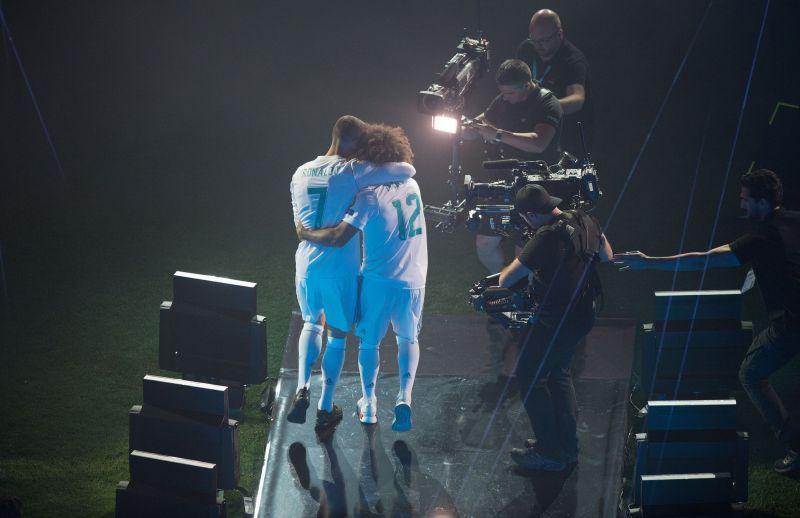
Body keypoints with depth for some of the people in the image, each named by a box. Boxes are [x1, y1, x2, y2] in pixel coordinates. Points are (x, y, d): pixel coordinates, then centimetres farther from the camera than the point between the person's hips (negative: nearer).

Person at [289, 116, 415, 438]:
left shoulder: (301, 174, 7)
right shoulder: (351, 172, -11)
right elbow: (408, 171, -12)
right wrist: (386, 169, 7)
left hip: (306, 263, 5)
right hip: (340, 266, -5)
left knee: (312, 324, 26)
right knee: (337, 336, 12)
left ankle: (302, 388, 6)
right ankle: (325, 409, 14)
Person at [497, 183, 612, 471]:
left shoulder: (548, 237, -27)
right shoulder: (585, 221, -1)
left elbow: (507, 279, -25)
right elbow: (607, 256, 19)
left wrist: (500, 280, -3)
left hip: (555, 322, -9)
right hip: (583, 315, 9)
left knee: (529, 377, 5)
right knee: (558, 372, 25)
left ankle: (549, 453, 8)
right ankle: (567, 445, 30)